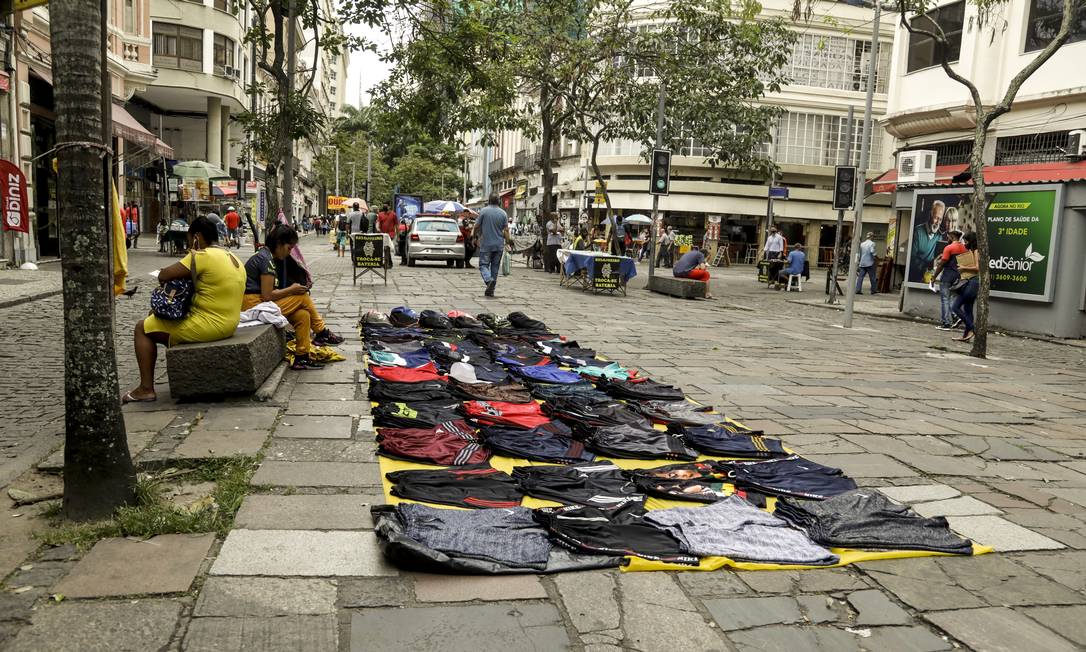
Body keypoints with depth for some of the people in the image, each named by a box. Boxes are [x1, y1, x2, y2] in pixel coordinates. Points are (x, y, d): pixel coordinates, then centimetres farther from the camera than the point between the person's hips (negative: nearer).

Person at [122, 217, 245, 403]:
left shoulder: (202, 256, -17)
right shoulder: (234, 258, 11)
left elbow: (163, 276, -16)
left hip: (209, 325, -9)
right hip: (229, 324, 9)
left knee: (143, 328, 7)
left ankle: (146, 389, 7)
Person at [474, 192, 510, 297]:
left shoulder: (484, 211, -7)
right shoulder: (503, 213, 1)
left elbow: (476, 226, -2)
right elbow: (506, 230, 0)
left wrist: (477, 236, 18)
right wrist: (507, 243, 8)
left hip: (486, 245, -3)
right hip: (499, 245, 3)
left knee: (483, 265, 3)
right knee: (495, 267, 10)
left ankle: (489, 280, -26)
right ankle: (490, 290, 12)